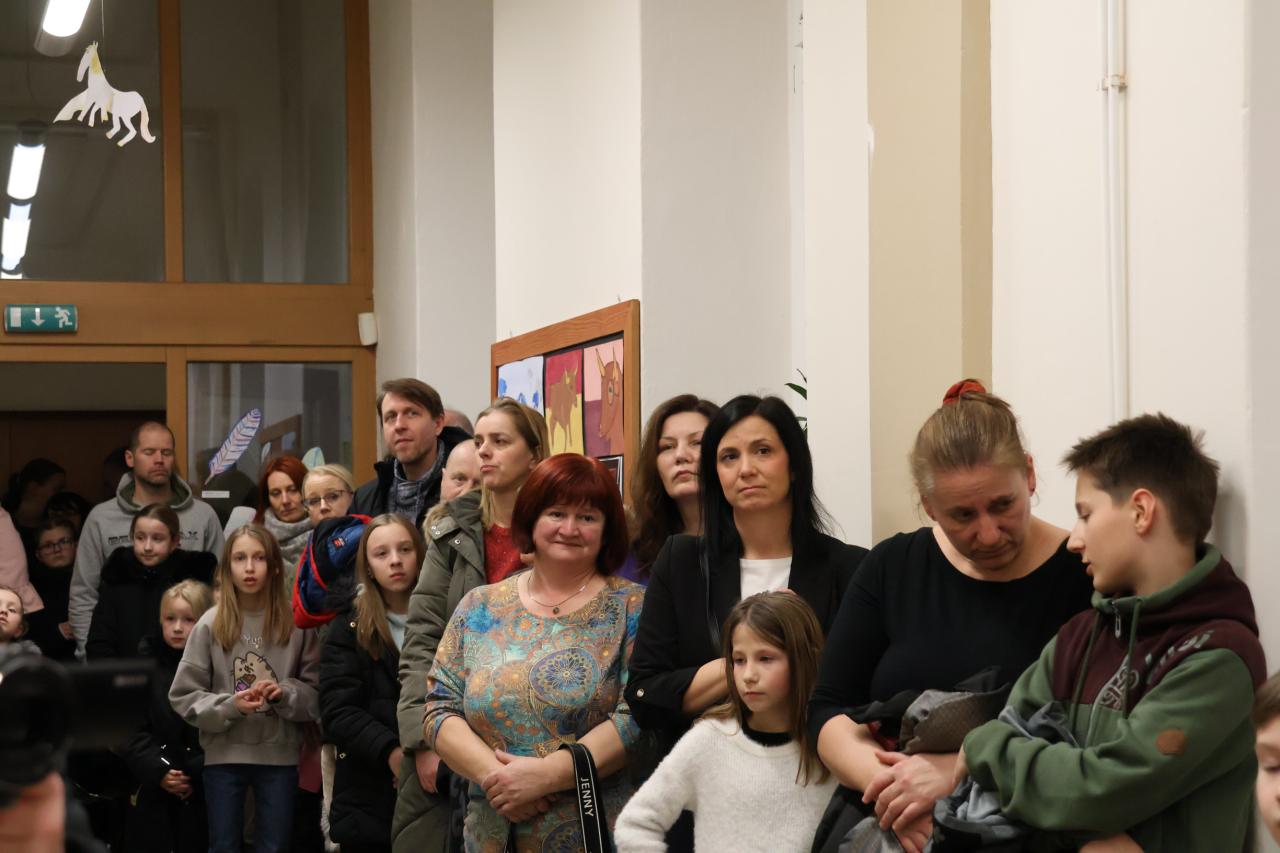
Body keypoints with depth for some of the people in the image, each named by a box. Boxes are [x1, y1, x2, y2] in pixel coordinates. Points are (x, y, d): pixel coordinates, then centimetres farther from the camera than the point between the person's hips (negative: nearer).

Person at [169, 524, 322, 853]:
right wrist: (229, 705, -16)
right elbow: (184, 696, -2)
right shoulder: (210, 625, -4)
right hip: (223, 754, 0)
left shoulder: (296, 623, -2)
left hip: (280, 755, 0)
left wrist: (285, 693, -16)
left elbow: (318, 691, 2)